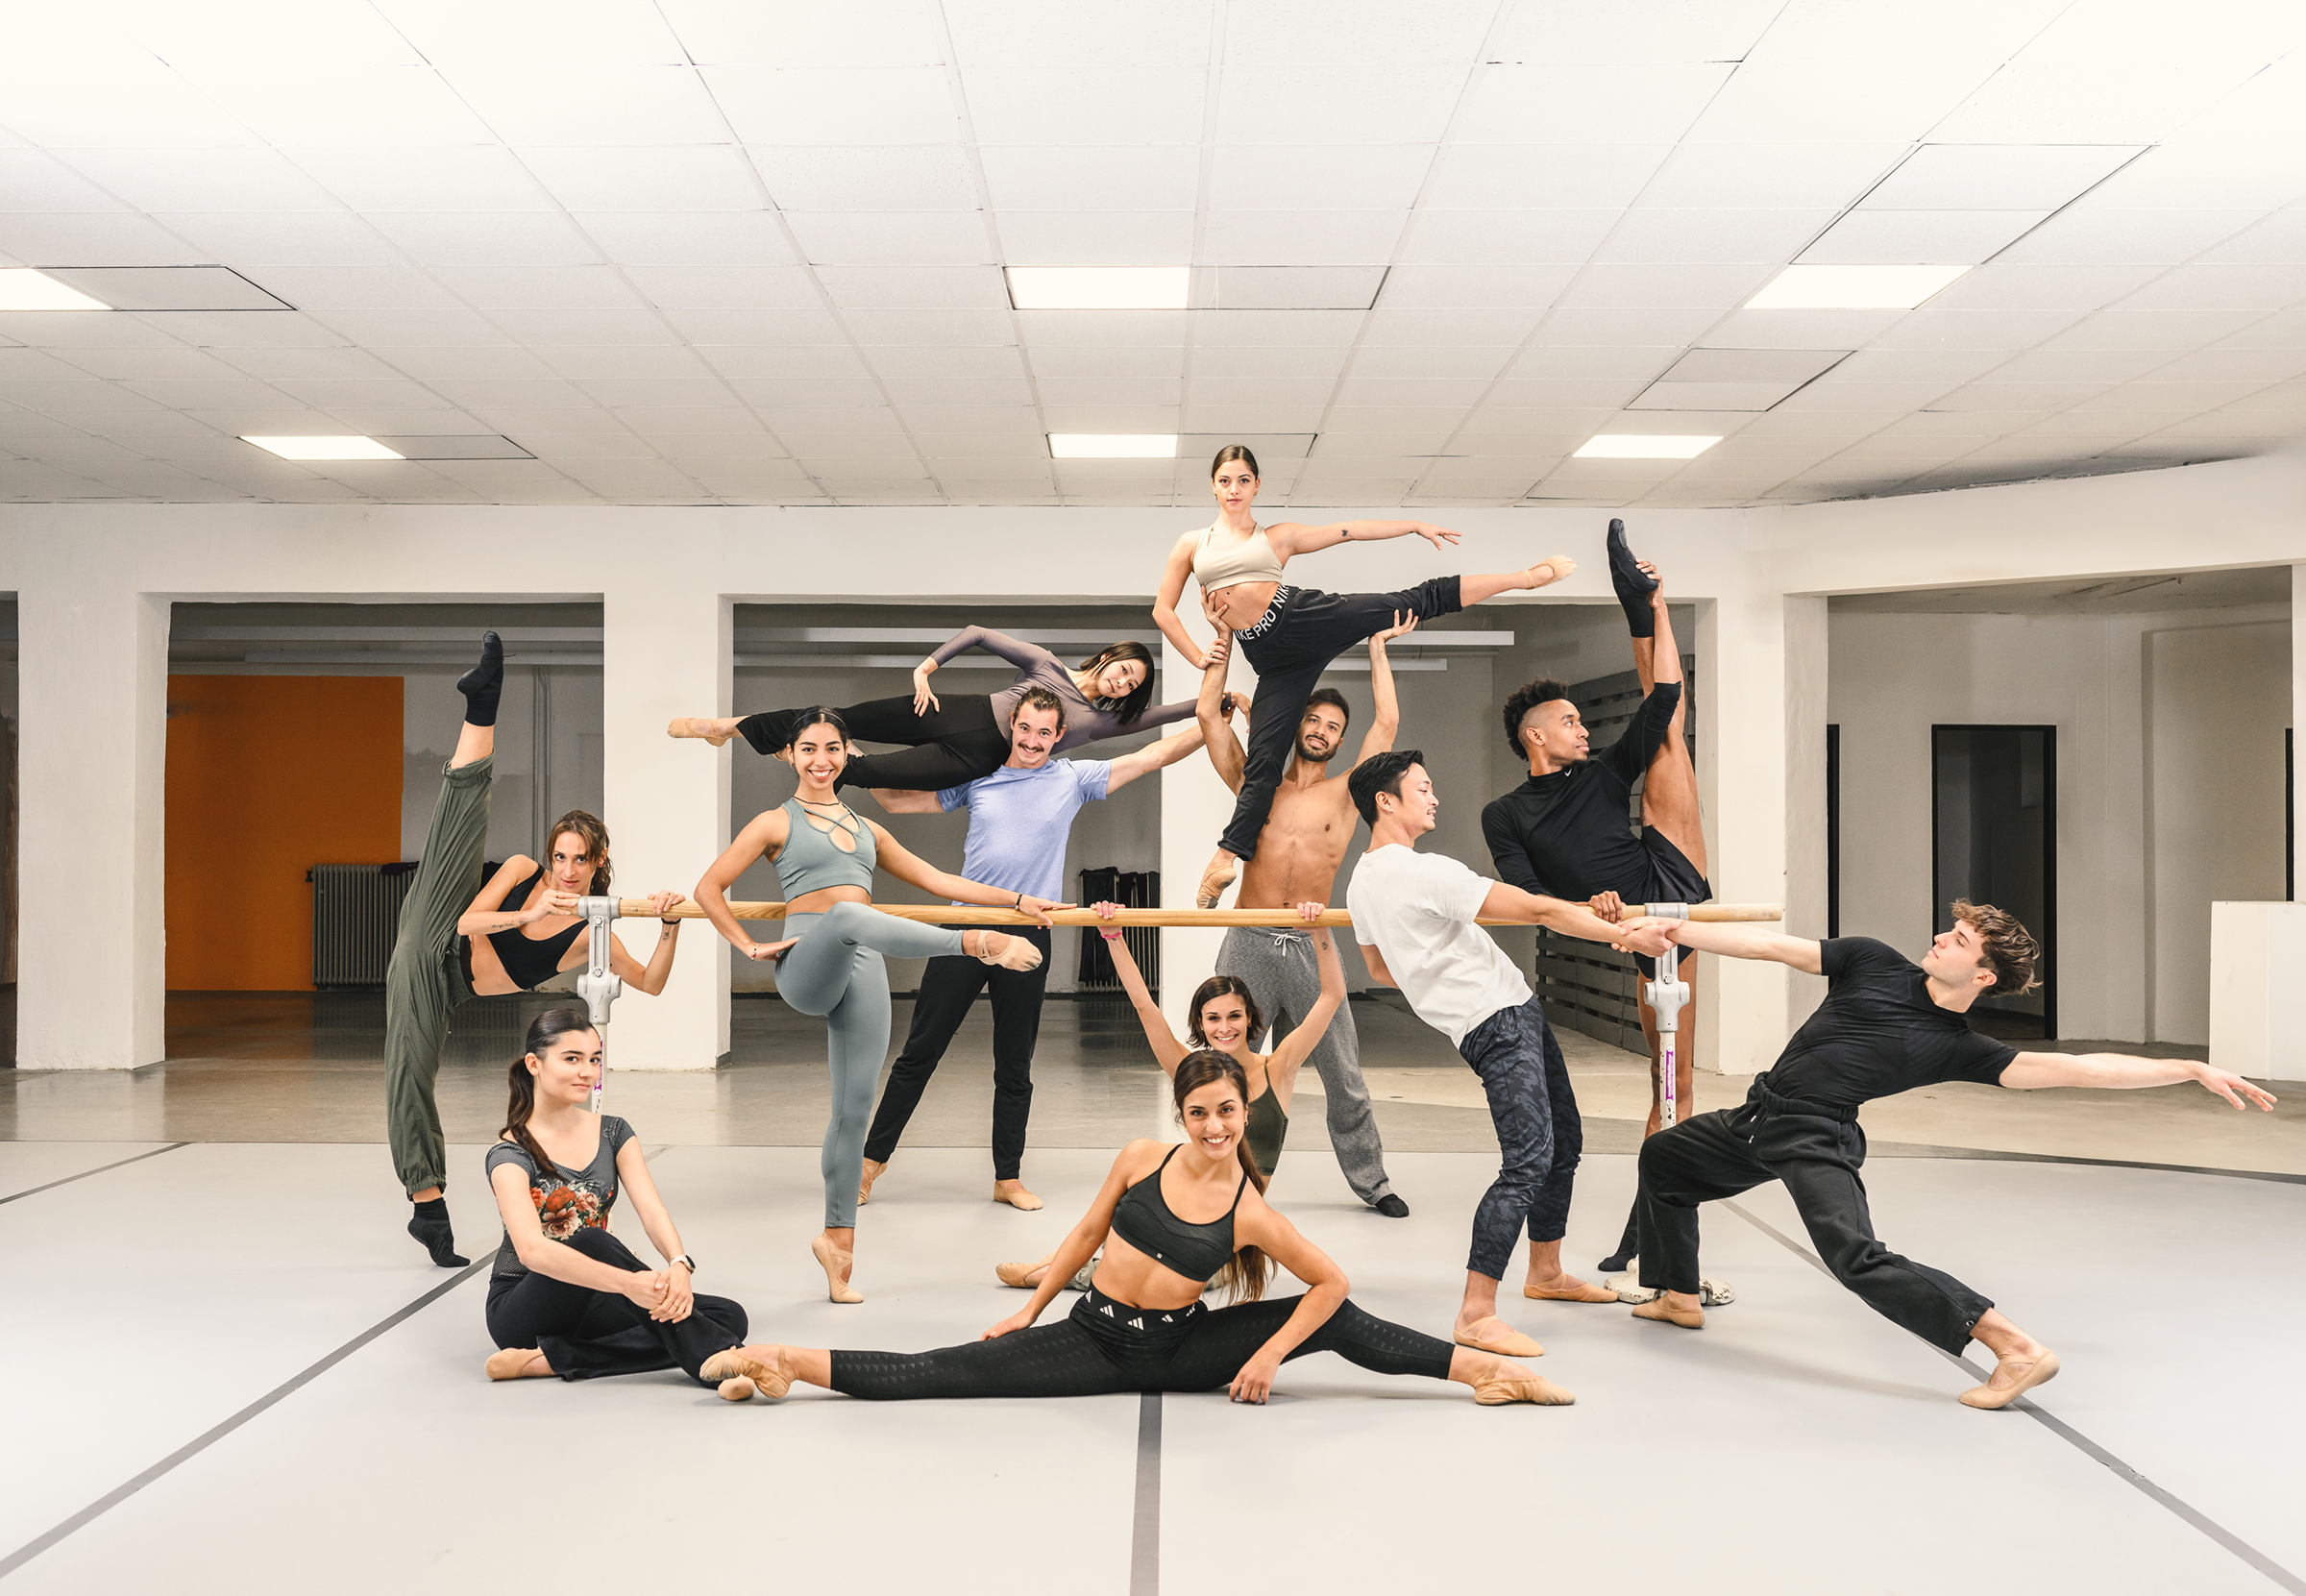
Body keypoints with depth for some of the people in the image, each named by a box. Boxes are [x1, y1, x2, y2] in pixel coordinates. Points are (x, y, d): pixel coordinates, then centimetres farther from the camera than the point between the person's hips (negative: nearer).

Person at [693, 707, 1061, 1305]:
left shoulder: (867, 829, 24)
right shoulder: (777, 823, 12)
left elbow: (937, 880, 25)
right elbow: (710, 887, 11)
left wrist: (1018, 900, 19)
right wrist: (749, 947, 0)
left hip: (862, 969, 5)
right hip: (806, 965, -4)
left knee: (854, 1109, -1)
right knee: (847, 914, -38)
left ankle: (837, 1239, 8)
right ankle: (978, 943, -54)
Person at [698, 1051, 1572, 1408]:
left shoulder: (1251, 1213, -13)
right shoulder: (1142, 1160, -8)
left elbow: (1333, 1281, -7)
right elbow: (1087, 1234, 6)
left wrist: (1269, 1356, -9)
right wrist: (1028, 1309, 8)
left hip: (1180, 1348, -1)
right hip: (1096, 1337, 1)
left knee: (1339, 1322, -13)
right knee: (946, 1373, -12)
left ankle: (1485, 1368, -4)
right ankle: (788, 1362, -12)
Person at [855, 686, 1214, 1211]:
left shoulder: (1073, 779, 6)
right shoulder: (976, 778, 8)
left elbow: (1155, 755, 5)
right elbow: (898, 802, 14)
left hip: (1028, 936, 0)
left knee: (1015, 1068, 8)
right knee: (919, 1052, 4)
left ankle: (1008, 1178, 20)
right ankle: (873, 1158, 16)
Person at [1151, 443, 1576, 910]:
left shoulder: (1277, 536, 14)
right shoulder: (1192, 544, 15)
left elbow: (1350, 531, 12)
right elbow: (1163, 609, 17)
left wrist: (1416, 526, 10)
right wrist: (1197, 657, 7)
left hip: (1304, 616, 0)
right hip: (1272, 656, 0)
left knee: (1418, 601, -4)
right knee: (1263, 758, -8)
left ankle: (1529, 576, 3)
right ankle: (1226, 859, -7)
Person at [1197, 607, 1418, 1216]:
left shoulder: (1344, 794, 8)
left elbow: (1386, 722, 1)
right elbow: (1209, 714, 5)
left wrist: (1377, 647, 6)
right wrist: (1225, 638, 7)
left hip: (1310, 948, 0)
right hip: (1248, 943, 0)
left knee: (1345, 1078, 6)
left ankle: (1372, 1182, 20)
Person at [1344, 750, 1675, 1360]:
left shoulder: (1361, 885, 9)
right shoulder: (1426, 872, -20)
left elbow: (1382, 970, 24)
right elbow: (1539, 910, -18)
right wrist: (1627, 937, -11)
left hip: (1516, 1016, 10)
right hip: (1500, 1022, -10)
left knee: (1564, 1143, 20)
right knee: (1529, 1161, -16)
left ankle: (1545, 1272, 34)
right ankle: (1476, 1315, -16)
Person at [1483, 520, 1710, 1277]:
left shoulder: (1602, 772, 17)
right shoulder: (1505, 815, 5)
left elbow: (1659, 709, 8)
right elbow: (1521, 892, -9)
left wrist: (1659, 609, 3)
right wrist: (1580, 904, -28)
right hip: (1639, 921, -4)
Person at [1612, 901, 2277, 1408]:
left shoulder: (1959, 1048, -6)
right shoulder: (1874, 963, 5)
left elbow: (2076, 1068, -10)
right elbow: (1772, 946, 3)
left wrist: (2193, 1069, -18)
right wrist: (1676, 930, -4)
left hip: (1815, 1139, -6)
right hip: (1757, 1118, 6)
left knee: (1855, 1256, -26)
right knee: (1663, 1157, 18)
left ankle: (2016, 1347, -23)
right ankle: (1679, 1296, 36)